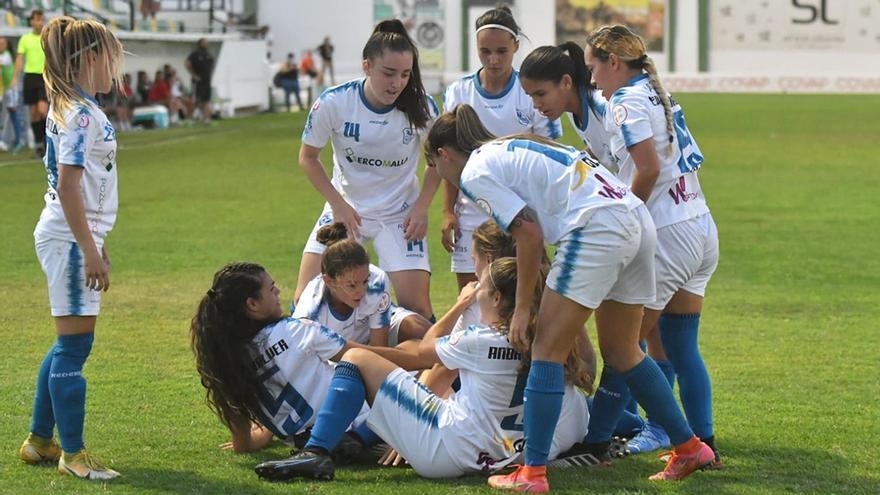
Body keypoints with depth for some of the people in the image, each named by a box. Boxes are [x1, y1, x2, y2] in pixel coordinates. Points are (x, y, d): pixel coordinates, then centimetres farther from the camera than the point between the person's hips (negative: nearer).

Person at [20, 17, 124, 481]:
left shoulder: (77, 110, 15)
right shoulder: (80, 114, -16)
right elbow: (67, 185, -21)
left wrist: (95, 243, 27)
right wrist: (89, 249, -22)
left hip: (74, 235, 11)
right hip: (69, 238, -11)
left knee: (69, 344, 16)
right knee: (75, 343, -6)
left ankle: (39, 441, 23)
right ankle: (72, 453, -1)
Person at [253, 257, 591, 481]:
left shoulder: (483, 342, -11)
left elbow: (425, 348, 9)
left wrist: (460, 305, 19)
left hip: (448, 447, -8)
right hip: (490, 455, 8)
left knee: (357, 359, -1)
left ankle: (317, 453, -13)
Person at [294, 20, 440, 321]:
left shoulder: (421, 106, -16)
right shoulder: (333, 102, -19)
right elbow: (308, 157, -3)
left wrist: (421, 208, -7)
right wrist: (339, 205, -10)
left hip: (400, 214, 0)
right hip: (346, 208, 0)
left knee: (416, 306, -10)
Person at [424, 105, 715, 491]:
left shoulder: (475, 172, 1)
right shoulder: (509, 150, 28)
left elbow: (530, 234, -7)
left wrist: (522, 308, 0)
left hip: (597, 230, -9)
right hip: (637, 220, 9)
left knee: (547, 351, -2)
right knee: (621, 353, 21)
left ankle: (532, 473, -4)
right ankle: (689, 448, 26)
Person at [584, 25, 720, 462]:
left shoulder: (626, 102, -9)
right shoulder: (657, 94, 18)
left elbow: (649, 169, -20)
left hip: (668, 234, -9)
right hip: (701, 229, 9)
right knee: (680, 347, 12)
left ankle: (599, 438, 5)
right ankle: (703, 443, 12)